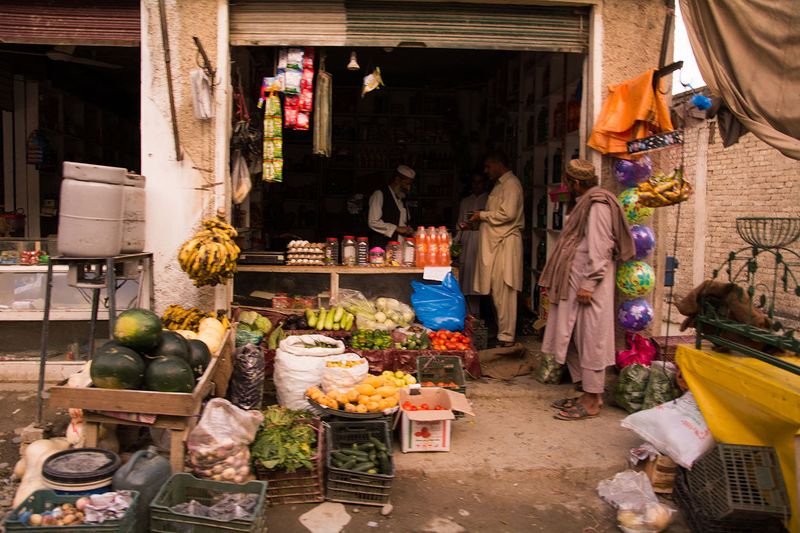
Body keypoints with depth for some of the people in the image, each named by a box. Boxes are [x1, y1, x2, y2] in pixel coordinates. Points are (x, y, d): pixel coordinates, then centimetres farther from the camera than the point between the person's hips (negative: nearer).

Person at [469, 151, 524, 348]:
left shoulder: (511, 184, -9)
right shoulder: (500, 184, 21)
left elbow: (508, 214, -20)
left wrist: (482, 215, -9)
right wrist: (479, 221, 11)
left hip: (505, 243, -10)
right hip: (495, 243, 10)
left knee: (503, 292, -6)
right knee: (496, 291, 11)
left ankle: (506, 336, -1)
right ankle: (502, 331, 18)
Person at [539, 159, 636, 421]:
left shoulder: (597, 204, -12)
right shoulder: (587, 202, 18)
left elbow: (599, 248, -19)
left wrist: (589, 284, -22)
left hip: (588, 284, -10)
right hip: (575, 282, 10)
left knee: (590, 339, -4)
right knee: (576, 338, 12)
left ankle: (592, 401, 4)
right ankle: (588, 393, 21)